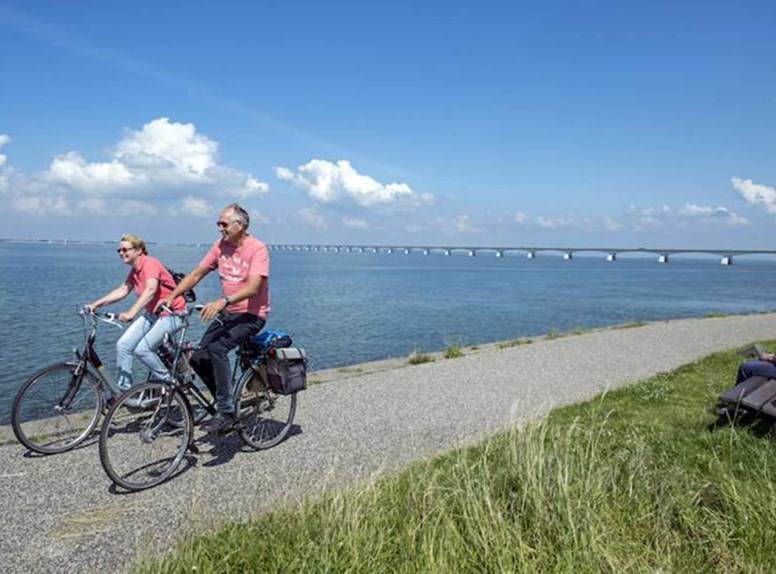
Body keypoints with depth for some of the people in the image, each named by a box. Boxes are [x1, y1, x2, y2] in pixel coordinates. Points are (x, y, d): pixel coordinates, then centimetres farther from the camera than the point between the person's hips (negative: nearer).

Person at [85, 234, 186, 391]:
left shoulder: (150, 263, -20)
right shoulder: (134, 271, 10)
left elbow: (150, 289, -35)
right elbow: (122, 291, 11)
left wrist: (131, 312, -46)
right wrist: (96, 304, 1)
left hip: (170, 314, -9)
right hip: (150, 313, 9)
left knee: (142, 348, -22)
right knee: (122, 345, -3)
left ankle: (168, 382, -1)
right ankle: (123, 391, 9)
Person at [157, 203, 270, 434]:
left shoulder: (257, 249, -15)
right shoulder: (221, 246, 5)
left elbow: (253, 287, -27)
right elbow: (196, 274, 7)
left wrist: (222, 301, -40)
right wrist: (171, 296, -3)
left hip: (251, 314, -7)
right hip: (226, 313, 7)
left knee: (217, 348, -28)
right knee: (199, 358, -6)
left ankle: (226, 413, -18)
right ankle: (225, 401, 15)